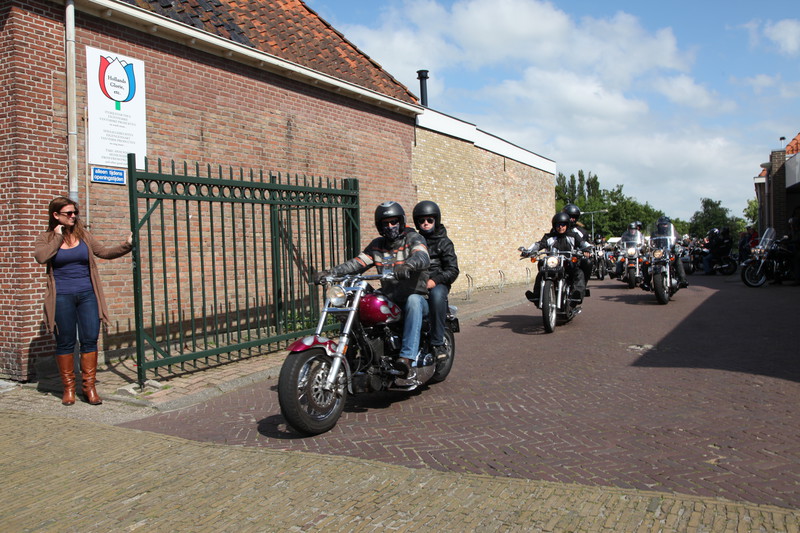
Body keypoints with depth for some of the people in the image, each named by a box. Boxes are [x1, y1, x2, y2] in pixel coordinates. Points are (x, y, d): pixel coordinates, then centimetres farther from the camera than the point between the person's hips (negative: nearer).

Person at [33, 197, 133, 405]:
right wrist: (58, 237, -10)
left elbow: (104, 252, 10)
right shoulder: (46, 238, 2)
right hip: (62, 297, -2)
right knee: (65, 343, 5)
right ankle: (68, 388, 17)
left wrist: (127, 245, -2)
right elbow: (40, 257, -17)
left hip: (87, 295, 2)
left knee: (90, 340, 1)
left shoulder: (83, 235, 10)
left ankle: (89, 386, 10)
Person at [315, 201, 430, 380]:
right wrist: (330, 272, -11)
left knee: (413, 301, -40)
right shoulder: (377, 245, 15)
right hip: (388, 300, 5)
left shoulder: (414, 238, -2)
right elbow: (357, 263, 5)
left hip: (415, 297, -5)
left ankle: (409, 358, -44)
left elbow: (423, 257, -24)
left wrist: (408, 265, -47)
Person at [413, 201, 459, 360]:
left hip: (437, 283, -3)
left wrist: (434, 281, -18)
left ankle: (438, 343, -31)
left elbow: (453, 270, -1)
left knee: (437, 295, -39)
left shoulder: (444, 242, 9)